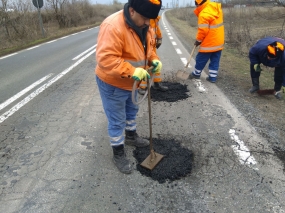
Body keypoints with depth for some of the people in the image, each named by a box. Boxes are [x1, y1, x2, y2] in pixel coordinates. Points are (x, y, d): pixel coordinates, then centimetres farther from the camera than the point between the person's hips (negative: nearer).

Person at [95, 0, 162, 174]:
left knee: (132, 111, 25)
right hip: (113, 83, -8)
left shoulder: (144, 26, -3)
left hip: (132, 82, 8)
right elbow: (106, 59, -36)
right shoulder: (113, 26, -31)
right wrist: (132, 71, -39)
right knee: (117, 120, 4)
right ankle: (118, 154, 23)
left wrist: (154, 60, -10)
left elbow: (148, 47, 11)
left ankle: (131, 136, 50)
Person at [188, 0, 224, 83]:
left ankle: (196, 74, 27)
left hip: (209, 43, -8)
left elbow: (203, 31, -20)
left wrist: (198, 40, -4)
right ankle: (213, 77, 17)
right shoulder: (216, 7, 6)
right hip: (219, 42, 8)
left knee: (201, 59, 10)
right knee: (215, 61, 12)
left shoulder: (204, 14, -21)